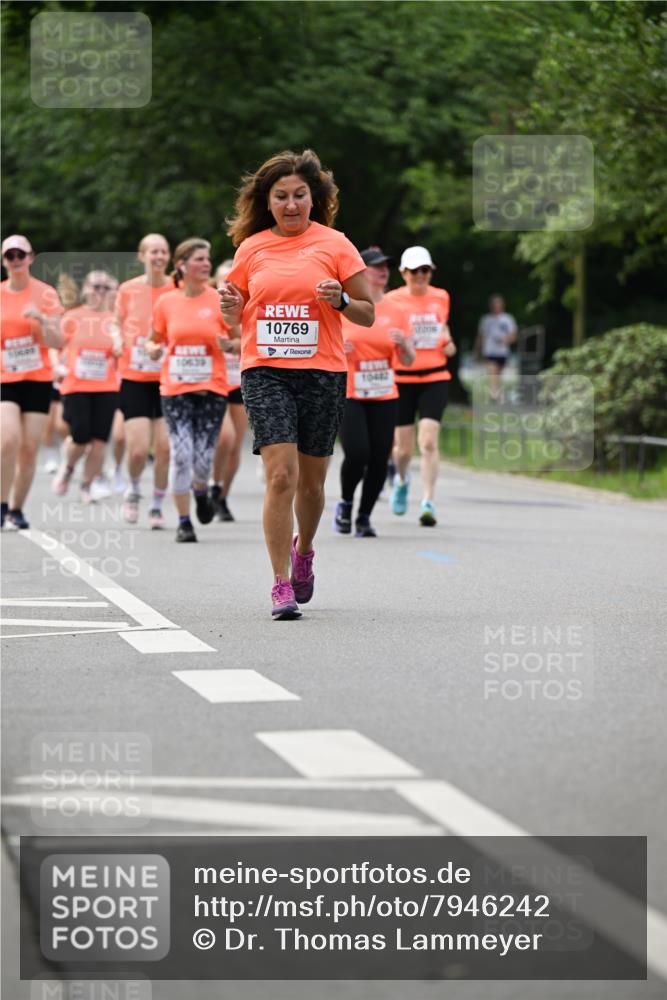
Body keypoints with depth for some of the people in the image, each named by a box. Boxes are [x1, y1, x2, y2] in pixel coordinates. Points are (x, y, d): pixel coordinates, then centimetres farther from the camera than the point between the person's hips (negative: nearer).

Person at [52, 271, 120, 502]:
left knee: (99, 441, -4)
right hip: (76, 386, -2)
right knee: (80, 438, -10)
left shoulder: (114, 320, 5)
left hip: (106, 388, 2)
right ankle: (67, 468, 23)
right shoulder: (73, 318, 2)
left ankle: (86, 487, 12)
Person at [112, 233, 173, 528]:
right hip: (135, 379, 0)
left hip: (168, 379, 0)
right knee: (138, 449, -7)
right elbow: (117, 323, 15)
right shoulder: (128, 290, 1)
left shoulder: (177, 290, 0)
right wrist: (117, 342, -5)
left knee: (165, 446, -4)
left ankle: (157, 505, 13)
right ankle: (133, 490, 23)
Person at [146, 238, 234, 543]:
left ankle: (201, 489, 32)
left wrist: (229, 344, -17)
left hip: (211, 388, -1)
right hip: (175, 389, 1)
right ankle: (184, 521, 5)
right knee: (181, 454, -7)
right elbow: (154, 340, 15)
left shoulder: (220, 301, 0)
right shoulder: (166, 302, 4)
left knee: (203, 457, -4)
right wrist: (153, 349, -7)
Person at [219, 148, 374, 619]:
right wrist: (231, 308, -3)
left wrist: (340, 300, -16)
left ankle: (303, 550, 40)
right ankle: (281, 585, -10)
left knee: (311, 480, 9)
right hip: (264, 372, 0)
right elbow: (237, 312, 19)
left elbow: (368, 314, 4)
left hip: (323, 372, 0)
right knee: (281, 475, -14)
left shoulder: (334, 244, 2)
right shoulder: (251, 248, 8)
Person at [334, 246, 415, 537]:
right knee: (357, 453, -16)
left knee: (379, 459, -3)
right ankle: (345, 503, 12)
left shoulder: (395, 312, 7)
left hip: (384, 397, 3)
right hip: (349, 395, -3)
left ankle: (364, 517, 13)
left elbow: (408, 361, 10)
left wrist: (404, 344, -11)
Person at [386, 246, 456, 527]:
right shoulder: (392, 301, -2)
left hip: (434, 378, 1)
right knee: (404, 447, 6)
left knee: (429, 441, -14)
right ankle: (401, 480, 40)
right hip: (401, 379, -1)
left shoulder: (441, 297, 7)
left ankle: (428, 503, -13)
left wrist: (448, 343, 3)